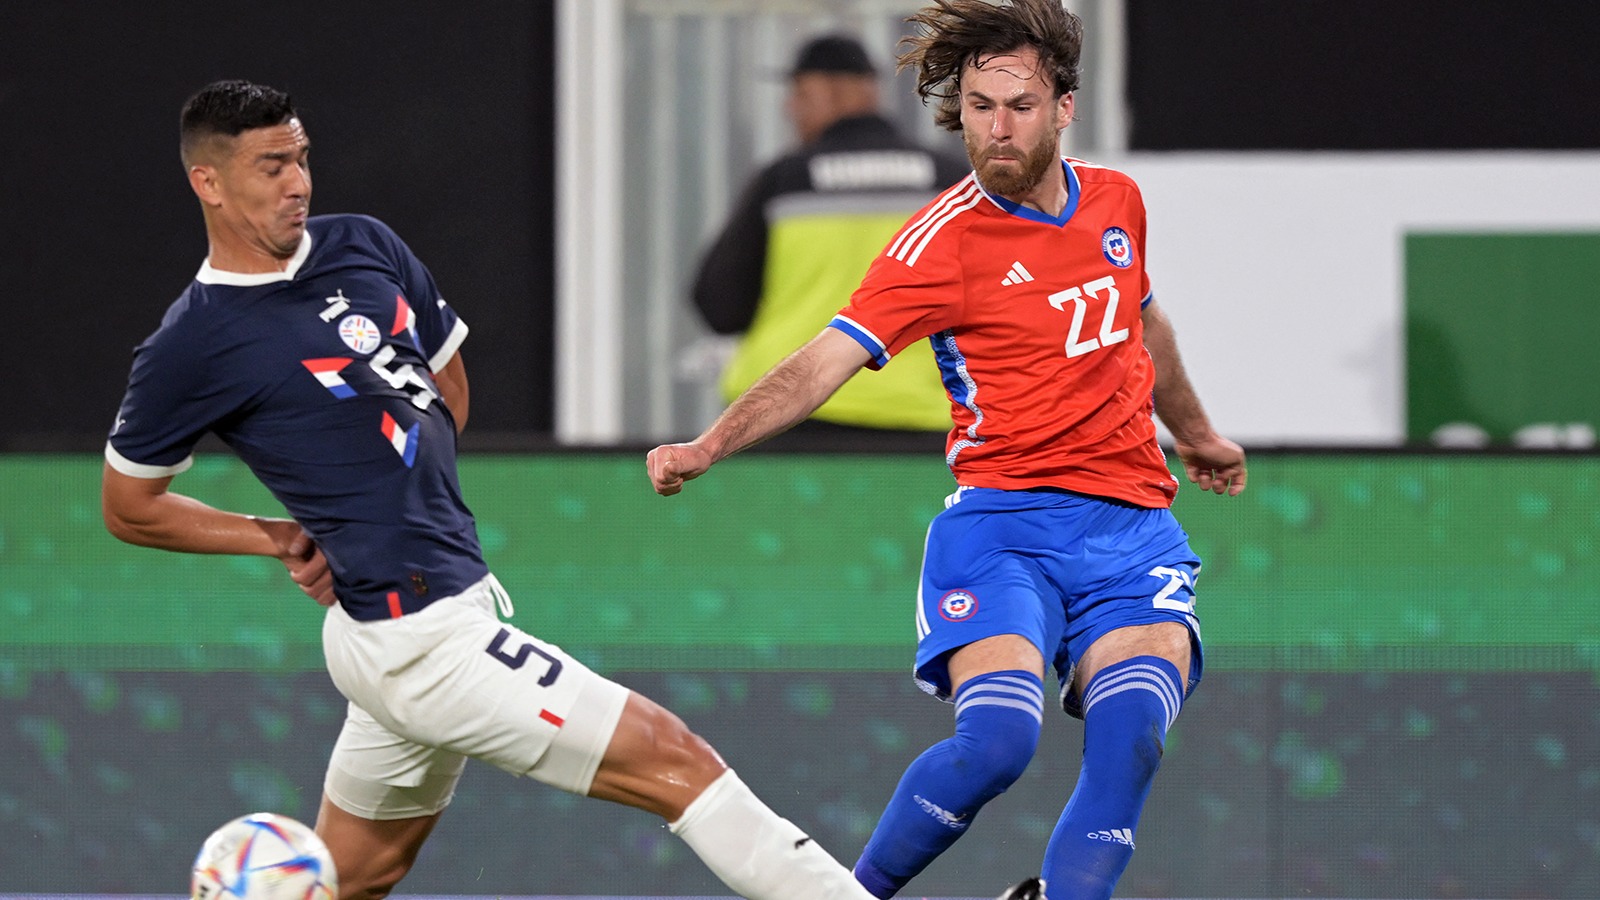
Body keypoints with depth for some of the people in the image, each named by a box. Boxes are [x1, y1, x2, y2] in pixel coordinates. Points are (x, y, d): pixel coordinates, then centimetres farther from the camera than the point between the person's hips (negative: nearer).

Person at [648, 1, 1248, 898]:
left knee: (1129, 740, -22)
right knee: (997, 739, -25)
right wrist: (709, 445, -30)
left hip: (1136, 522, 4)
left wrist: (1196, 434, 47)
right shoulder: (944, 241, -7)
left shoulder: (1116, 200, 10)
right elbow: (829, 357, -16)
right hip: (1004, 517, -4)